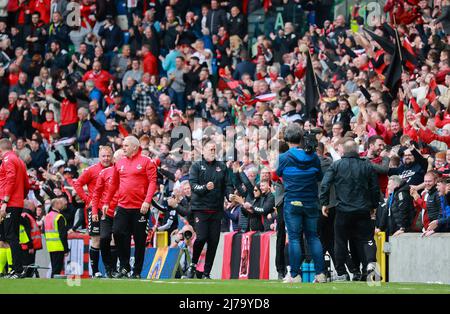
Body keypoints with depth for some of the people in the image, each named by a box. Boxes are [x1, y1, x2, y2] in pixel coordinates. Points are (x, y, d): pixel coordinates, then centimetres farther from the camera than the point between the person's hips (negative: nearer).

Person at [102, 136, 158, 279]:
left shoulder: (146, 162, -3)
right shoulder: (120, 163, 13)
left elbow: (152, 182, -10)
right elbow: (114, 184, 20)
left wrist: (147, 201, -20)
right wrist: (106, 202, 18)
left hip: (140, 208, -5)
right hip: (123, 207, 5)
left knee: (139, 240, 2)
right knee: (117, 233, -8)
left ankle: (137, 272, 9)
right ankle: (124, 267, 4)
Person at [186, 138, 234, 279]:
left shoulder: (222, 167, 13)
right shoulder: (196, 166, 5)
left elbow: (228, 185, 9)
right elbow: (193, 185, -7)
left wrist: (230, 195, -10)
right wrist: (205, 187, -24)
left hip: (216, 209, 3)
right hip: (200, 208, -3)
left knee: (213, 241, 1)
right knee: (201, 237, -16)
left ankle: (206, 273, 9)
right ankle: (193, 264, 9)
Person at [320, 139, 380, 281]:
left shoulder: (336, 165, -1)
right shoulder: (367, 166, 5)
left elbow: (325, 185, -6)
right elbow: (375, 188, 9)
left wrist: (324, 203, 1)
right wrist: (373, 206, 21)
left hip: (343, 211, -1)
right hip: (363, 210, 1)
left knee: (341, 242, 8)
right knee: (366, 238, 5)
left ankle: (341, 273, 10)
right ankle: (370, 262, -22)